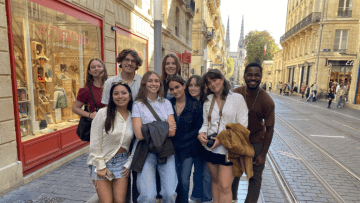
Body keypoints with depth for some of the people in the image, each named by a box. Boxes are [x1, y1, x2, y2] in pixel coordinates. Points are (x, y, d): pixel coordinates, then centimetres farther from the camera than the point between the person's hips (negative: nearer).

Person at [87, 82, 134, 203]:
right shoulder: (103, 113, -11)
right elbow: (95, 143, -9)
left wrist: (129, 164, 1)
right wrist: (101, 167, -8)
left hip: (122, 161, 3)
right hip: (101, 161, -2)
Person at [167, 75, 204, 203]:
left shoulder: (195, 105, -4)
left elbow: (198, 128, -4)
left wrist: (180, 142, -9)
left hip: (188, 149, -1)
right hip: (171, 149, 1)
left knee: (184, 181, 5)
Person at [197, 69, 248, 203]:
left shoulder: (237, 98, -4)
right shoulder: (207, 102, 10)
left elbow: (242, 125, -9)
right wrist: (201, 134, -9)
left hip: (228, 148, -4)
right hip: (210, 148, 4)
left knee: (224, 187, -3)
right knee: (215, 181, 17)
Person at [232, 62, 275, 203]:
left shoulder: (267, 101, -19)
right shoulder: (236, 94, -13)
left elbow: (269, 129, -10)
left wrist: (263, 154, -9)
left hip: (256, 143, -2)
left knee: (255, 178, 10)